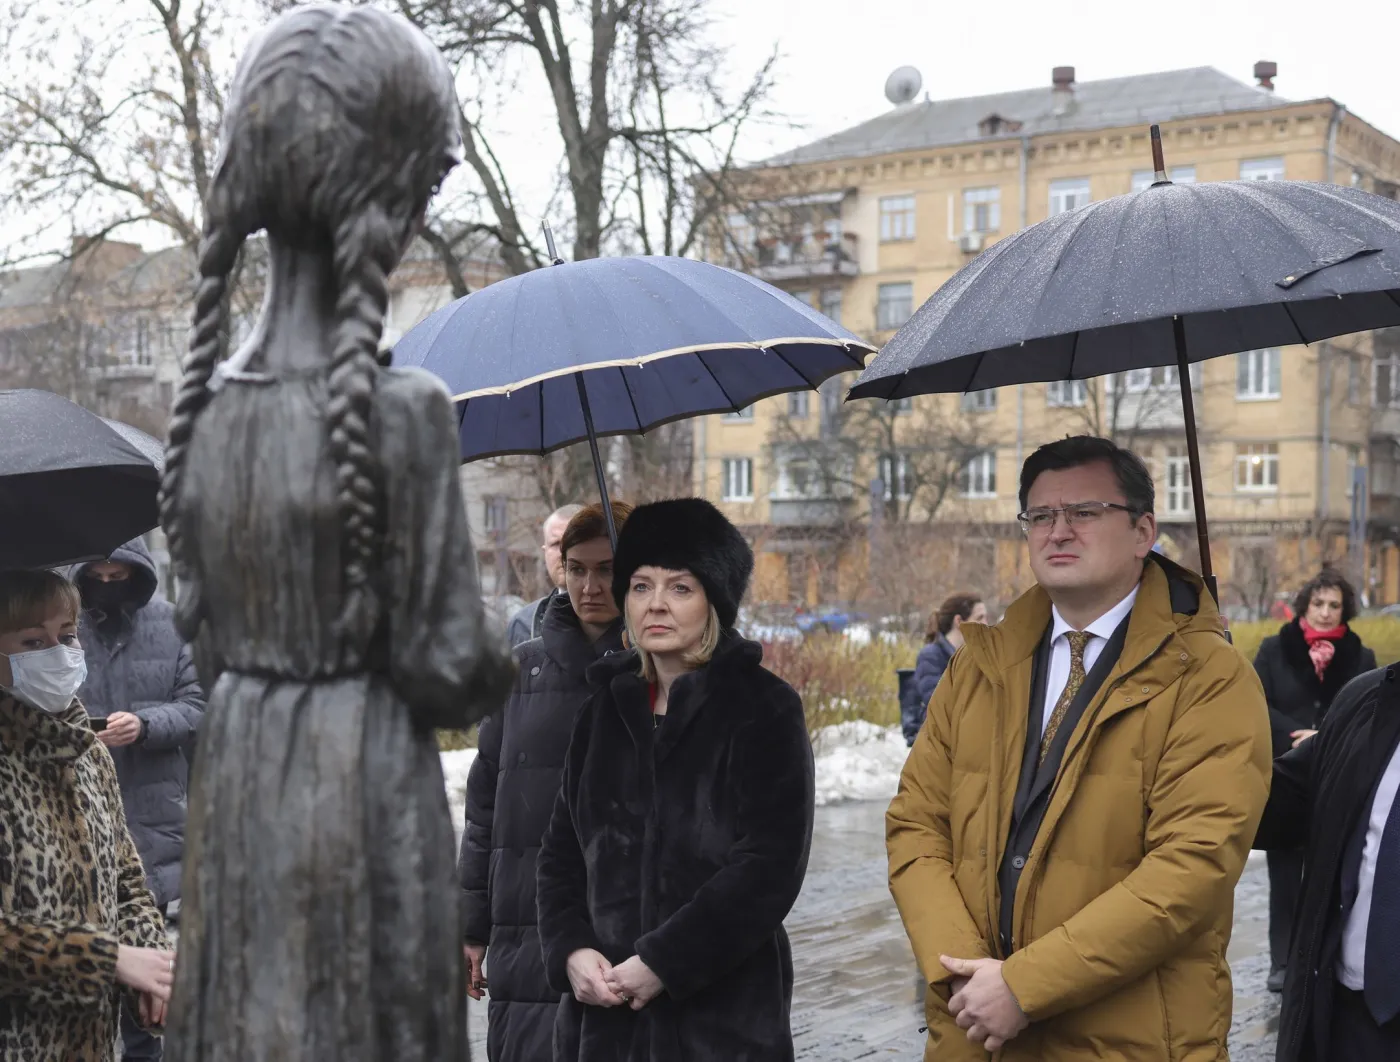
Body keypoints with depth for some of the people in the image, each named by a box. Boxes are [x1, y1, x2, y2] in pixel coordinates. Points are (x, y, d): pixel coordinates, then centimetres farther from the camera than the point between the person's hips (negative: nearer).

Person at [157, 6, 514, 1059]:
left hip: (236, 781, 6)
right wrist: (503, 670, 6)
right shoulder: (403, 408, -17)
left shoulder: (206, 401, 0)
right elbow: (446, 664, -13)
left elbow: (208, 637, 8)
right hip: (368, 790, -6)